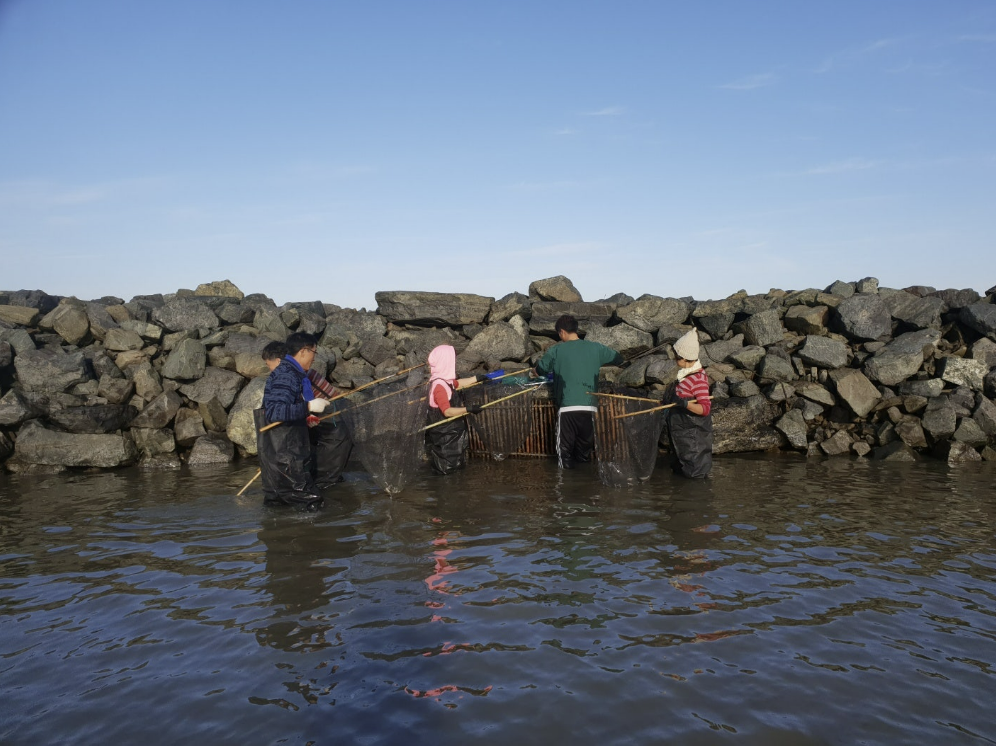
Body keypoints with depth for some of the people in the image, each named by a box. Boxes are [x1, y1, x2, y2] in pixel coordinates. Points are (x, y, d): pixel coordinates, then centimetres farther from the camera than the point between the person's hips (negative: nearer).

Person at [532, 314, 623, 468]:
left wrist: (533, 371, 38)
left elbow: (539, 371, 14)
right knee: (584, 452, 13)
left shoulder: (556, 350, 2)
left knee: (565, 450, 5)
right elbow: (618, 359, 24)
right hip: (589, 407, 3)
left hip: (567, 407, -3)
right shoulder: (595, 348, 9)